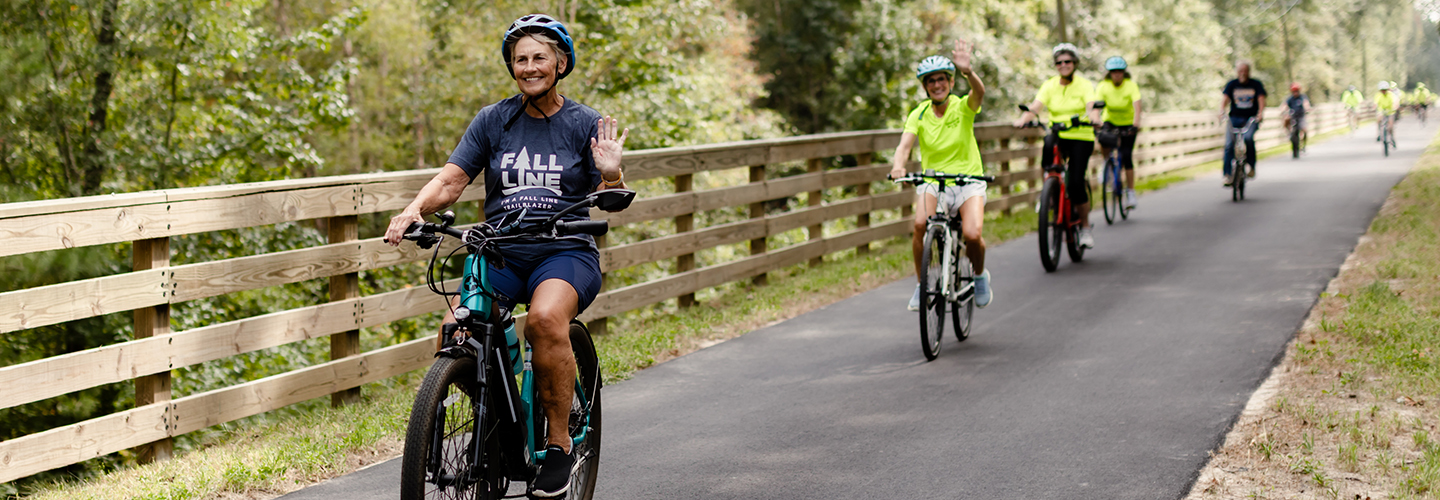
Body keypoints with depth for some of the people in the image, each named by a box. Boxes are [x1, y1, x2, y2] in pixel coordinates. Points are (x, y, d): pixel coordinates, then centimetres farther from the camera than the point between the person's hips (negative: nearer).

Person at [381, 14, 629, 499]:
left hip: (565, 253, -2)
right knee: (455, 330, -27)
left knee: (545, 318, -36)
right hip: (501, 253, 2)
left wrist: (611, 175, -18)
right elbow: (451, 180, 2)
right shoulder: (493, 121, 9)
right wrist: (414, 209, -17)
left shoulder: (585, 124, 5)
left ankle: (560, 443, -18)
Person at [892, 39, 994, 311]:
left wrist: (968, 71, -52)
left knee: (972, 235, -24)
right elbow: (905, 145, -15)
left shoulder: (963, 108, -8)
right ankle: (921, 285, -10)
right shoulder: (918, 115, -3)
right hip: (932, 180, 1)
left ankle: (980, 276, 10)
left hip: (968, 180, -1)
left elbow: (979, 92, -30)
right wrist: (898, 167, -39)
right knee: (920, 224, -29)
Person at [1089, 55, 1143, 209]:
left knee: (1126, 156, -13)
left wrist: (1136, 124, -49)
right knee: (1102, 138, -33)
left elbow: (1137, 105, -32)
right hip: (1110, 121, 1)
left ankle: (1130, 192, -1)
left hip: (1128, 124, -1)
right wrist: (1095, 121, -49)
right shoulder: (1103, 86, -16)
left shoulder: (1131, 85, -19)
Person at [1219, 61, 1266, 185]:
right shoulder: (1231, 84, 5)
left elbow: (1261, 99, -9)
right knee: (1229, 144, -14)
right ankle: (1227, 174, -10)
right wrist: (1222, 111, -28)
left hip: (1251, 119, -1)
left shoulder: (1256, 84, 4)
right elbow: (1225, 98, -8)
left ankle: (1251, 166, -13)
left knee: (1248, 138, -30)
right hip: (1234, 118, 2)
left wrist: (1260, 113, -29)